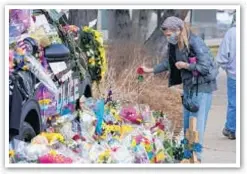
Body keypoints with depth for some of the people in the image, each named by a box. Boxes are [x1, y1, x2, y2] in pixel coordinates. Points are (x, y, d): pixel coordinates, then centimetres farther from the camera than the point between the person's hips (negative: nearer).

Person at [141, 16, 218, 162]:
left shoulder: (195, 43, -23)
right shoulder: (175, 45, 1)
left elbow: (205, 68, -23)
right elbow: (168, 62, 19)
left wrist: (185, 65, -16)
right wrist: (151, 70, 18)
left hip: (202, 88, -8)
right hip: (188, 87, 8)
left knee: (197, 124, -8)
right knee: (186, 123, 14)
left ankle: (197, 157, -3)